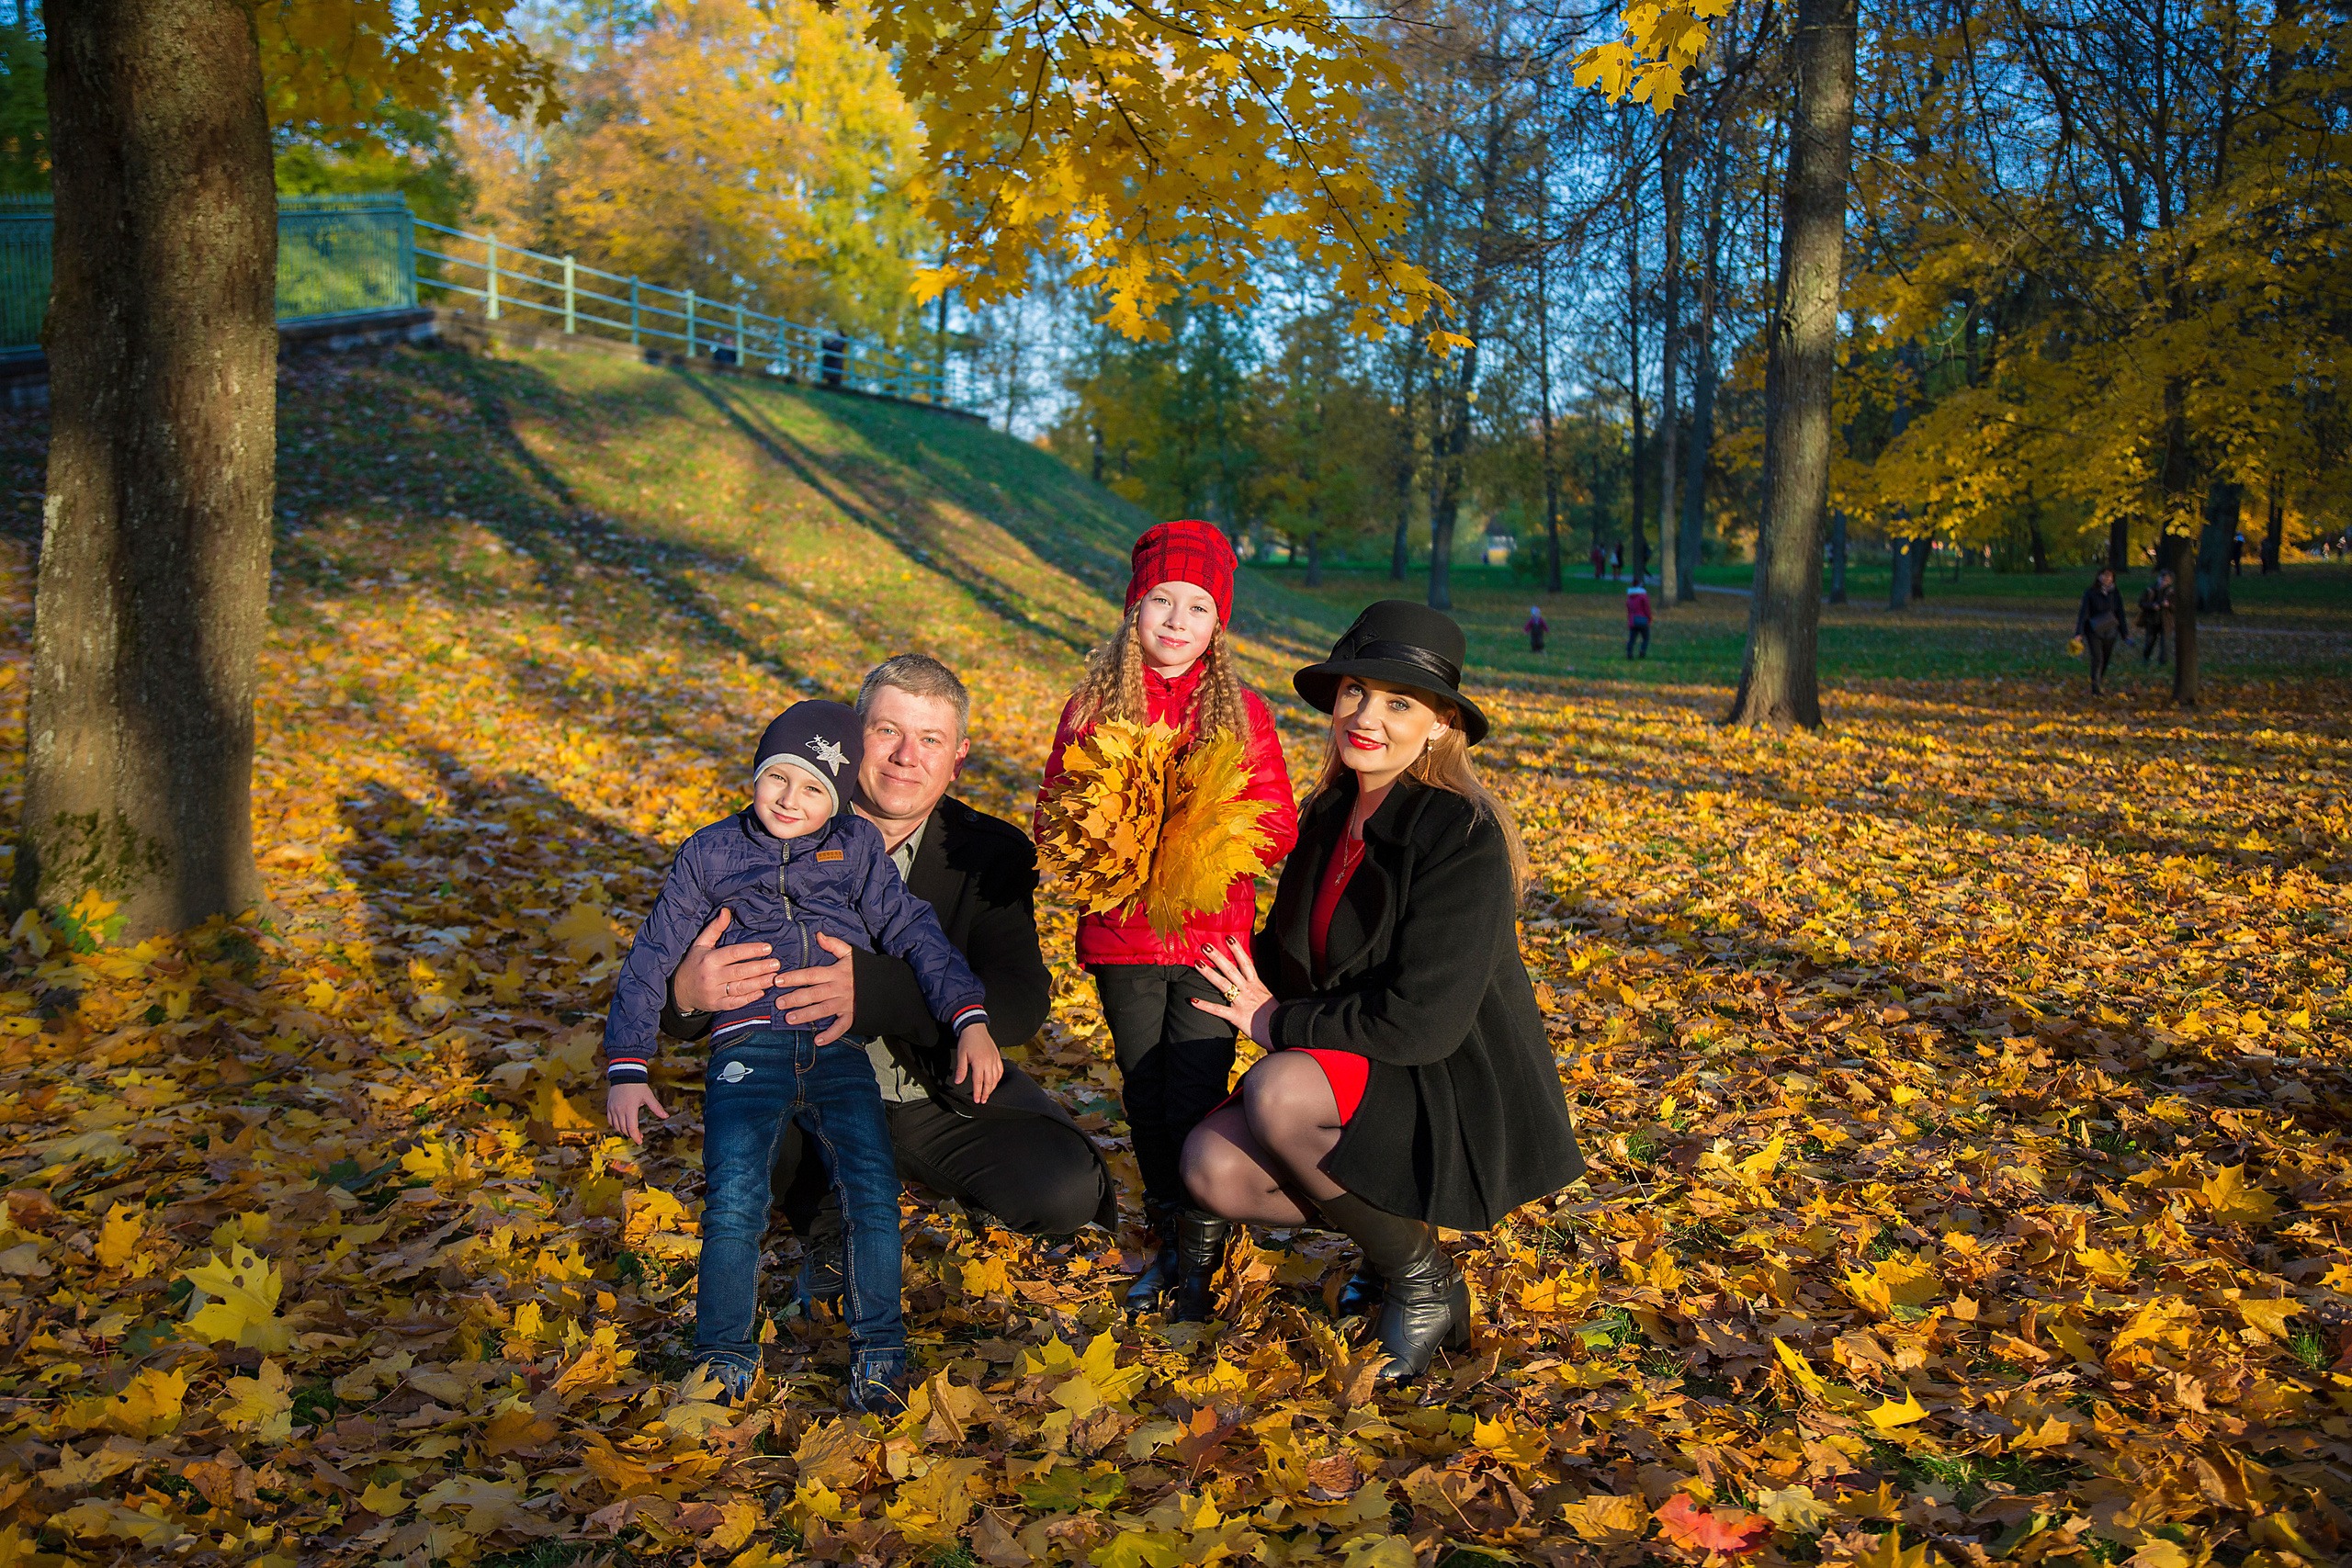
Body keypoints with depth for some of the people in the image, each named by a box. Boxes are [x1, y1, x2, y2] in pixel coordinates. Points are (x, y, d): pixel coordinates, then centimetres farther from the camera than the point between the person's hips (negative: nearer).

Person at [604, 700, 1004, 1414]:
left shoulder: (857, 848, 14)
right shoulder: (710, 853, 13)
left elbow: (913, 931, 10)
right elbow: (652, 960, 15)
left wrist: (969, 1019, -2)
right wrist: (627, 1065, 9)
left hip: (839, 1049, 1)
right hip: (748, 1045, -1)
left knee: (873, 1190, -16)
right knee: (735, 1198, -20)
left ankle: (879, 1353, 1)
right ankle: (725, 1357, 0)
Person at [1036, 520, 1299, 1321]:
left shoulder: (1244, 713, 1)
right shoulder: (1094, 706, 2)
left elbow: (1279, 827, 0)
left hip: (1214, 932, -1)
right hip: (1122, 932, 2)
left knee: (1194, 1100, -1)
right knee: (1144, 1097, 12)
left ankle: (1201, 1255, 18)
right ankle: (1168, 1240, 31)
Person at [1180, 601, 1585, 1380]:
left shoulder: (1463, 837, -19)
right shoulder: (1329, 817, 5)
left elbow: (1423, 1022, -24)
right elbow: (1291, 957, 16)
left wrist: (1282, 1024, -13)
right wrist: (1260, 991, -6)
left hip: (1463, 1099, -7)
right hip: (1356, 1079, 7)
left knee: (1277, 1092, -30)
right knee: (1213, 1166, -15)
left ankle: (1425, 1285, -7)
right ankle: (1397, 1230, 10)